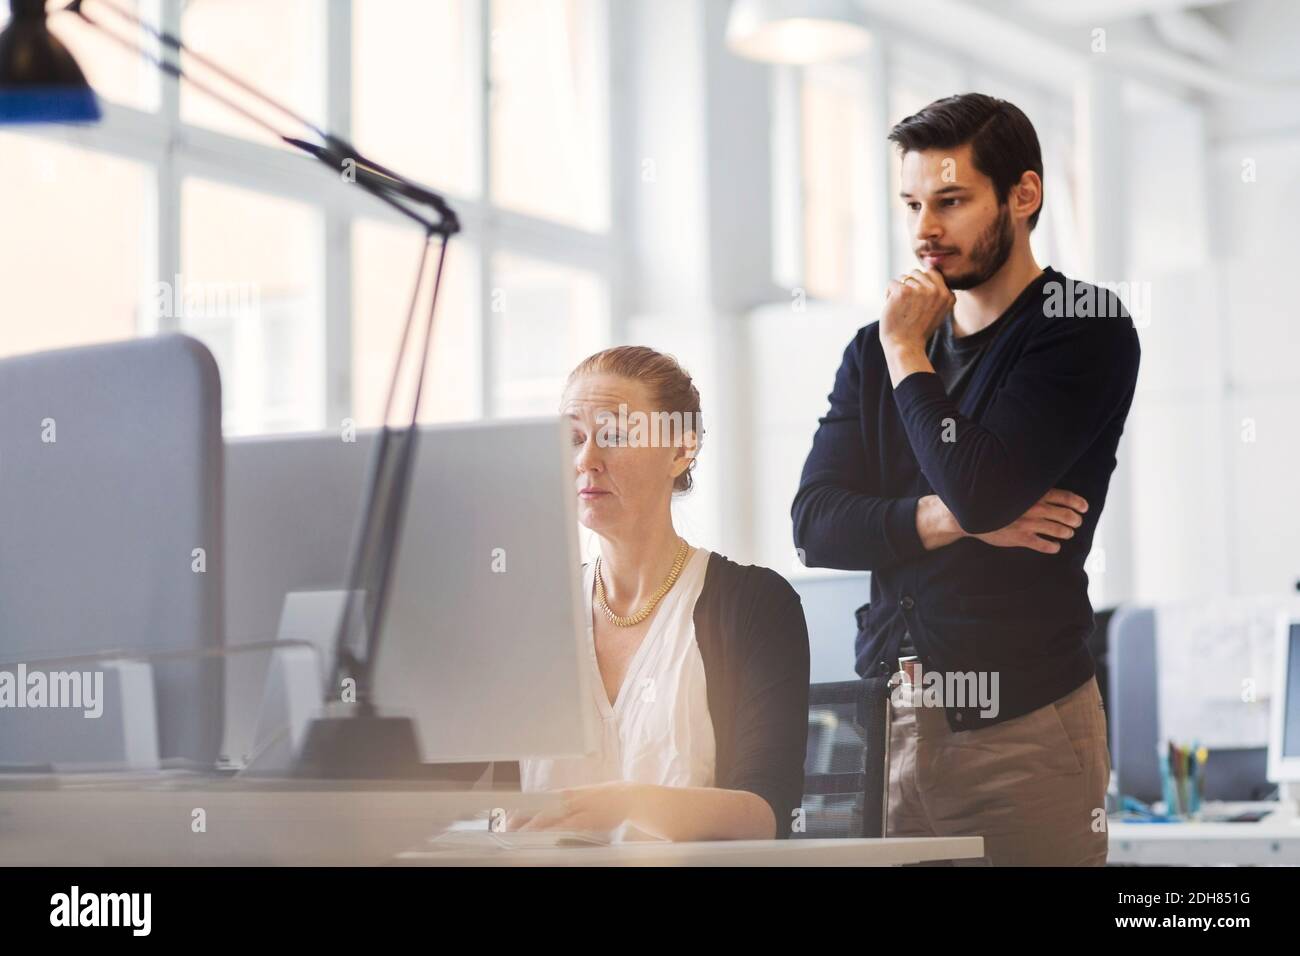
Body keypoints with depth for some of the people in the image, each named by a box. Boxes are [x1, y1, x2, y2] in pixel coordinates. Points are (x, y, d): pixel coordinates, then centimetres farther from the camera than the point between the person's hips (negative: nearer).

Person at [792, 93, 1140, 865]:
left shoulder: (1085, 329, -3)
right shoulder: (874, 351, 12)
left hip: (1022, 722, -4)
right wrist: (954, 520, -12)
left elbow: (978, 487, -17)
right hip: (887, 715, 4)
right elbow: (816, 526, 2)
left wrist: (907, 357, -5)